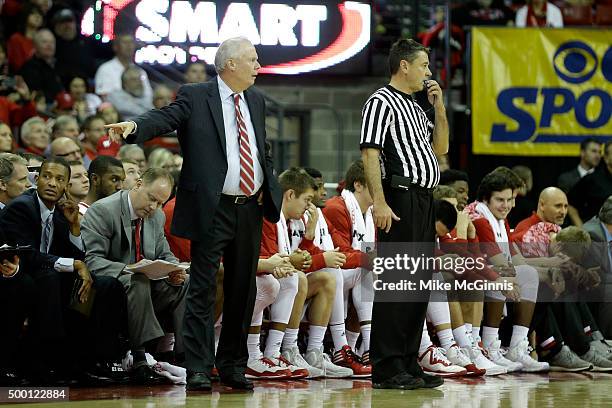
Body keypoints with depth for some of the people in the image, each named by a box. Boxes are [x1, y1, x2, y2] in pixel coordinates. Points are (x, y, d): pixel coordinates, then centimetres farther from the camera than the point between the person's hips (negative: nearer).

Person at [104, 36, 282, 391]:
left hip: (251, 209, 6)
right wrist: (134, 127, -40)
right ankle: (199, 370, -7)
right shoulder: (195, 97, -4)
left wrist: (270, 188, 9)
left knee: (243, 290, 10)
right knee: (203, 290, -7)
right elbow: (165, 118, -20)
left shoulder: (256, 101, 15)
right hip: (212, 210, -6)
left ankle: (233, 366, 19)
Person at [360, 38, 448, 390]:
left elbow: (441, 147, 27)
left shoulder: (415, 108, 22)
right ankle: (387, 368, -10)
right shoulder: (382, 102, -5)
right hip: (402, 200, -9)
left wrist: (439, 108, 15)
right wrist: (380, 202, -22)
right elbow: (370, 153, -13)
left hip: (424, 202, 9)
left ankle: (408, 363, 15)